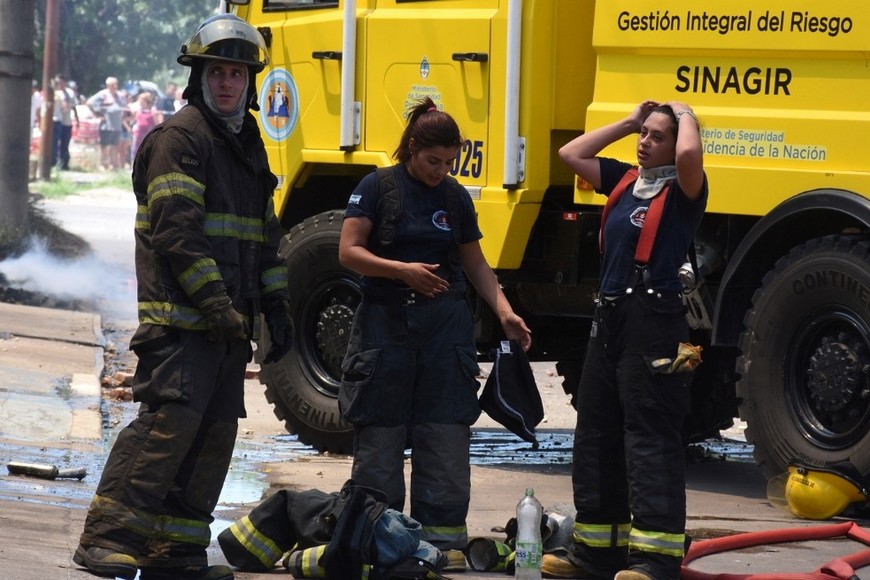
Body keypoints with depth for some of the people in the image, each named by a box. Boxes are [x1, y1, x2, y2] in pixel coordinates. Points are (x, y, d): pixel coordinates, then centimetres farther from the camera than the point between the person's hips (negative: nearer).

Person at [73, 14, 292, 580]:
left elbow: (265, 235, 27)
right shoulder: (180, 137, -7)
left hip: (228, 320, 9)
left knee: (216, 431, 7)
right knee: (170, 417, -18)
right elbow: (176, 230, -16)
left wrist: (276, 307, 20)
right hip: (181, 315, -9)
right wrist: (215, 300, -20)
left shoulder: (248, 145, 21)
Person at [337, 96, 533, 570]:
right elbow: (349, 252, -8)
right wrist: (402, 270, -21)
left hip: (445, 323, 3)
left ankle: (444, 539, 2)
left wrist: (504, 312, 0)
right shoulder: (378, 188, -2)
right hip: (385, 321, -3)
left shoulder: (455, 197, 8)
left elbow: (476, 264, 14)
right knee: (379, 439, 0)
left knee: (445, 434, -1)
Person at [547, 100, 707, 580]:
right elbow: (571, 155, 20)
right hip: (610, 319, 9)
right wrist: (629, 122, 15)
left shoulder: (682, 191, -5)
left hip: (654, 323, -9)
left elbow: (689, 155, -27)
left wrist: (685, 115, -7)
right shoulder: (626, 181, 15)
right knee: (595, 436, 12)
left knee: (651, 440, -11)